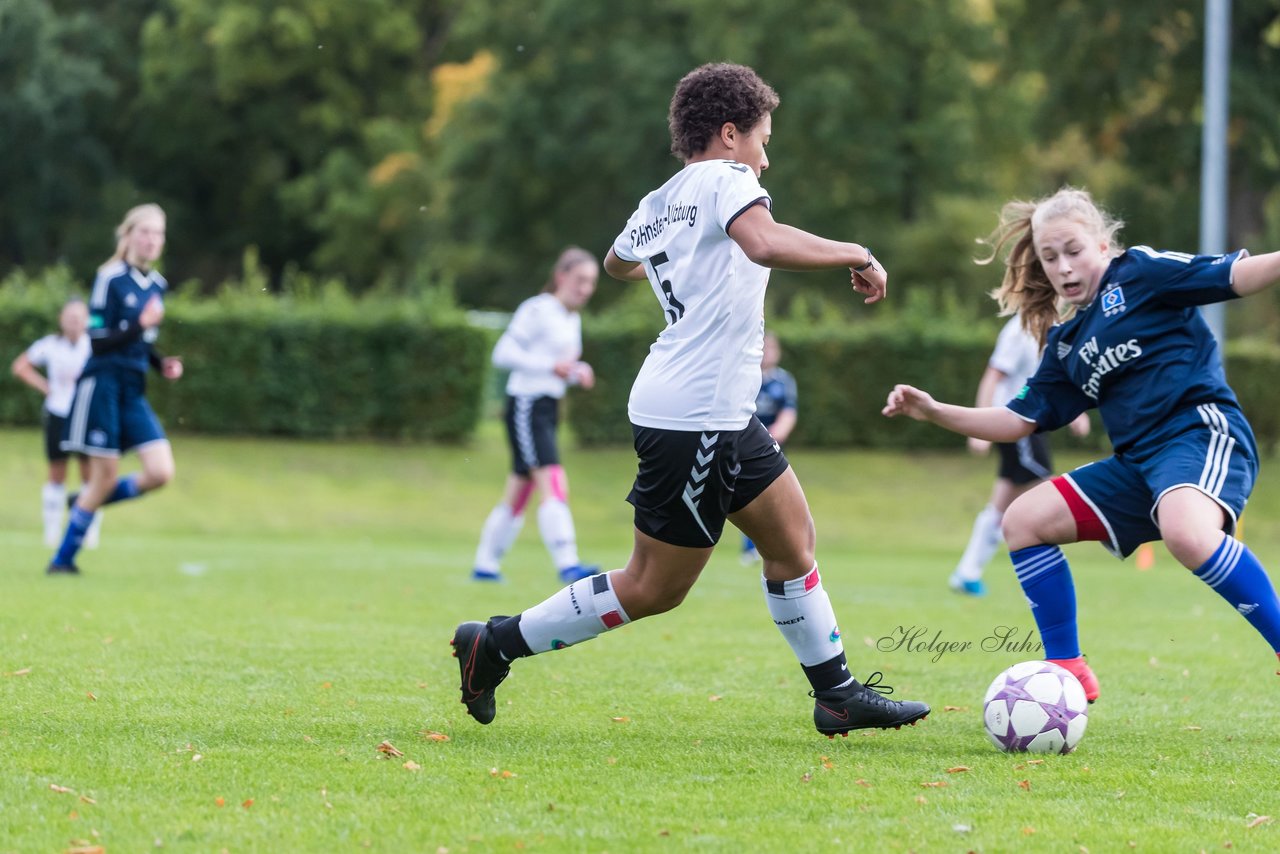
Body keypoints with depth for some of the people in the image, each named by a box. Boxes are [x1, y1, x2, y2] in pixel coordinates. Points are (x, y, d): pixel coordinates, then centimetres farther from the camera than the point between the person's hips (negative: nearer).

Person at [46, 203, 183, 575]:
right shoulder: (110, 279, -10)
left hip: (134, 391, 7)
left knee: (160, 472, -8)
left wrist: (163, 363, 6)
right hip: (103, 383, -6)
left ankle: (88, 501, 16)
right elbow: (98, 341, -14)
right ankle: (62, 559, 7)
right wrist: (141, 325, -24)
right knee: (106, 476, -6)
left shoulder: (157, 285, 12)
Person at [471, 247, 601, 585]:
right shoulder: (537, 310, -11)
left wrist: (578, 372, 4)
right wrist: (551, 366, -22)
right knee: (554, 484, -20)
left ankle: (485, 565, 20)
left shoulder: (572, 319, 16)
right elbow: (504, 353, -15)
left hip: (547, 409, 9)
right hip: (526, 405, -9)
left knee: (518, 493, 12)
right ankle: (567, 564, -28)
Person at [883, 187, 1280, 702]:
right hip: (1139, 461, 9)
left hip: (1201, 431, -9)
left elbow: (1236, 275, -10)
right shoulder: (1065, 341, 19)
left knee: (1186, 534, -39)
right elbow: (1018, 421, 23)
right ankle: (1067, 672, 8)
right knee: (1024, 520, 6)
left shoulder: (1138, 272, 0)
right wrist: (934, 413, 13)